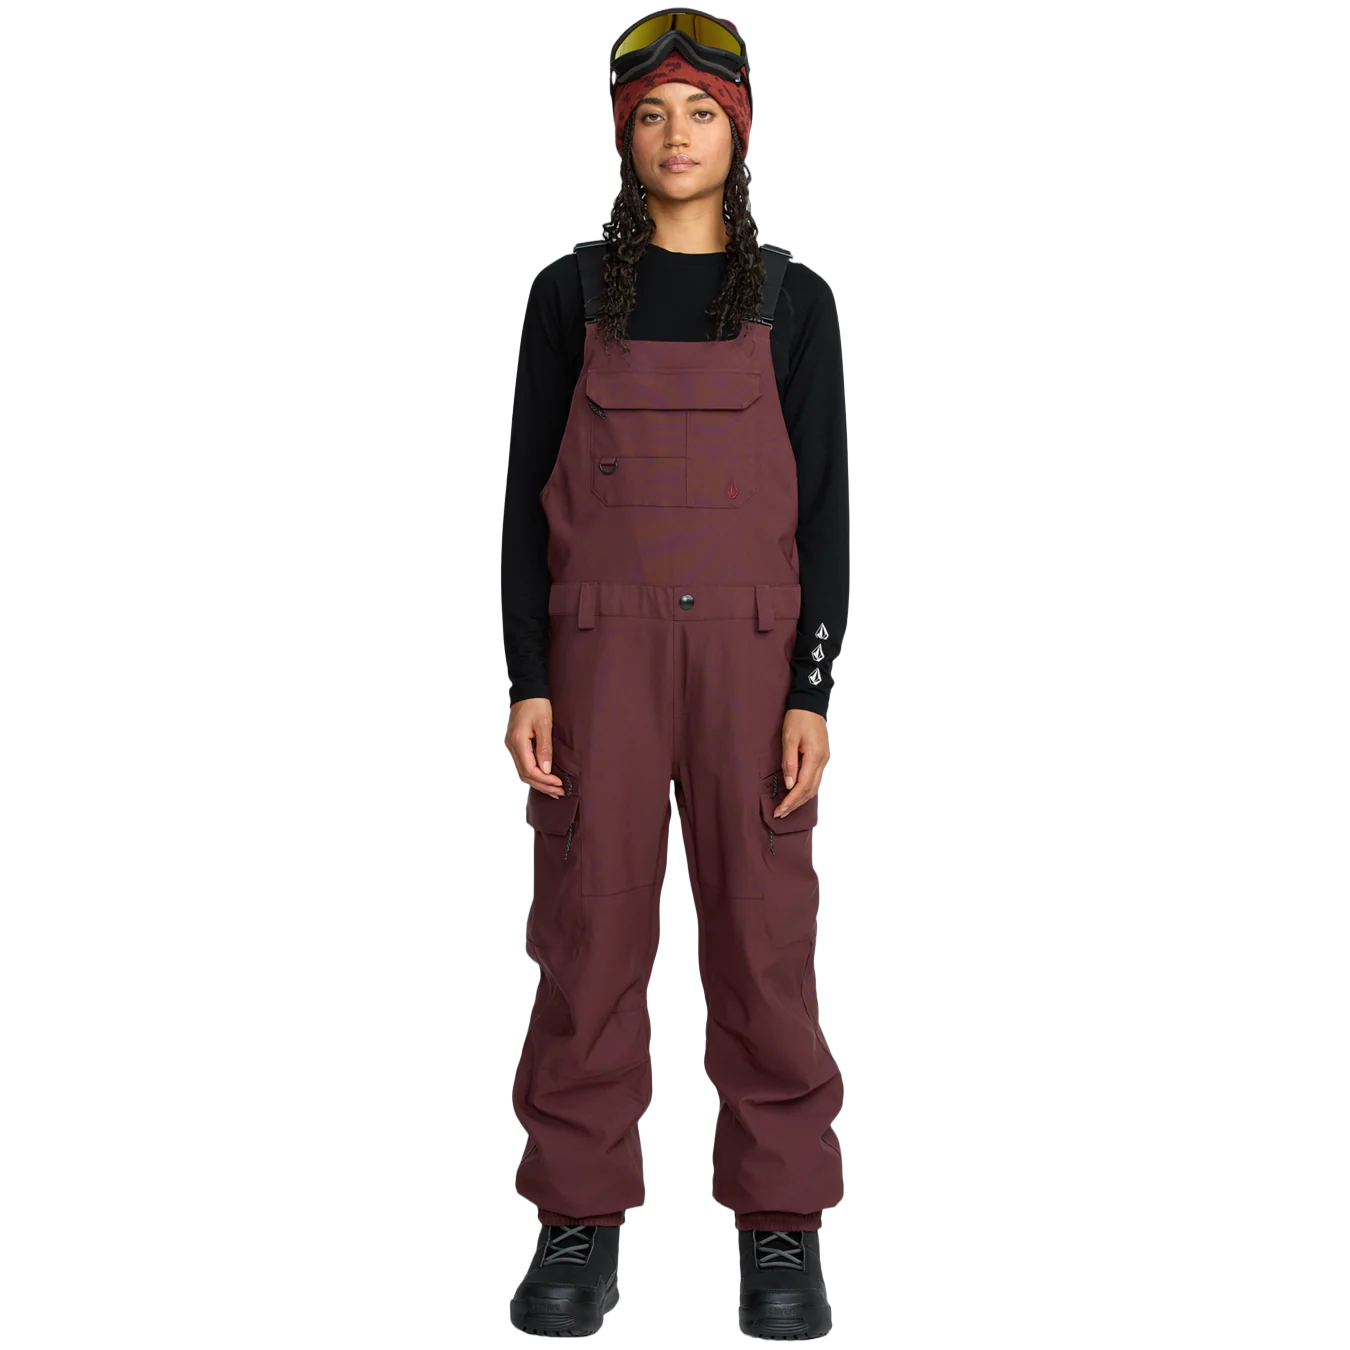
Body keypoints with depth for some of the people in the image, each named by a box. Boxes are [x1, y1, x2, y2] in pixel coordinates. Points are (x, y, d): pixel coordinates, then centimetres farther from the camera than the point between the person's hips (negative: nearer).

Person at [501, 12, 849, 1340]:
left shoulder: (792, 298, 5)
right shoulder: (570, 292, 6)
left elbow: (824, 503, 2)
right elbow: (526, 493, 4)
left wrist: (812, 691, -6)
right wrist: (526, 680, -4)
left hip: (751, 646, 0)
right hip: (600, 646, 0)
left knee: (764, 931, 1)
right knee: (589, 929, 2)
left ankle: (780, 1224, 12)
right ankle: (582, 1218, 12)